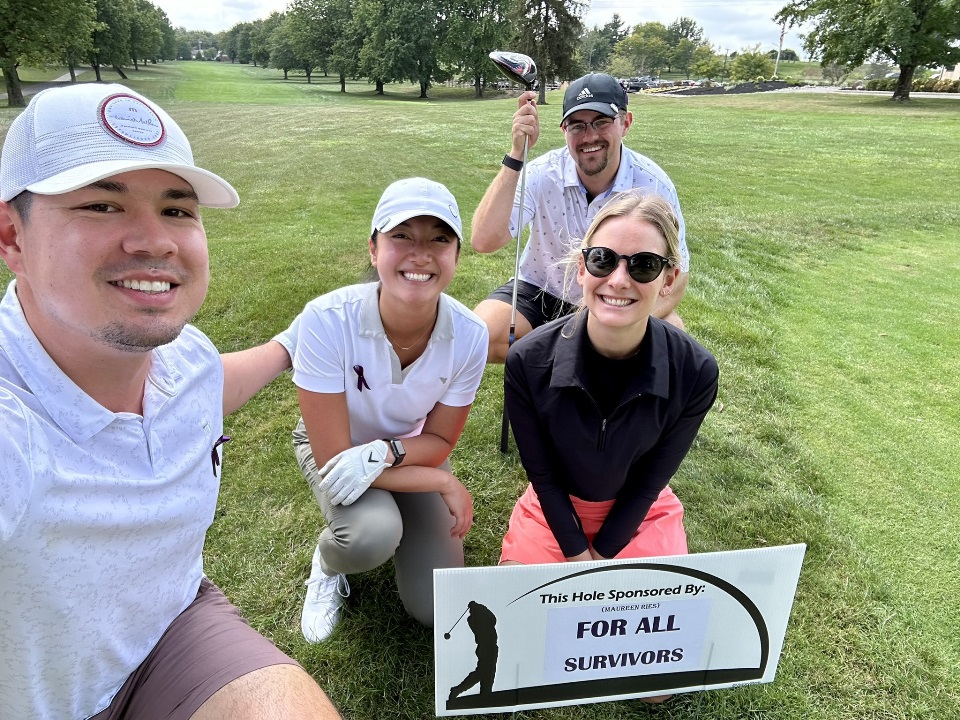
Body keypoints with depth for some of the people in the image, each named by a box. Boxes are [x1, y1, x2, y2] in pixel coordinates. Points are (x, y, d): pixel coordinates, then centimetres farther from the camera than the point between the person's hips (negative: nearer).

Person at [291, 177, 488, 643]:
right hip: (333, 445, -2)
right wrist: (445, 485, -26)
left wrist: (385, 452, -33)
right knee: (371, 535, -34)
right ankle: (328, 563, 4)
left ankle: (392, 522, 24)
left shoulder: (469, 335, -26)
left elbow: (439, 442, -12)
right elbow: (334, 460, -29)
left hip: (410, 449, 2)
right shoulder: (327, 320, -34)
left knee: (437, 610, -6)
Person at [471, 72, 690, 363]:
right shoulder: (543, 174, -20)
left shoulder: (653, 184, -17)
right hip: (541, 293, 0)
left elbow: (675, 274, -12)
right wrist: (517, 153, -40)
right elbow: (483, 241, -34)